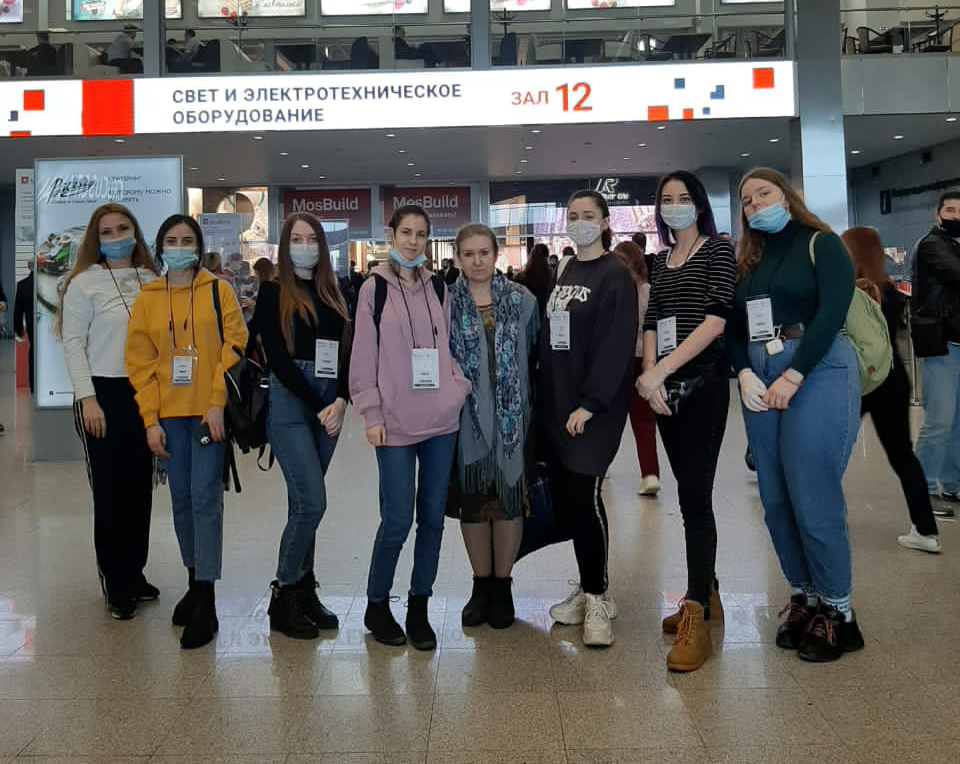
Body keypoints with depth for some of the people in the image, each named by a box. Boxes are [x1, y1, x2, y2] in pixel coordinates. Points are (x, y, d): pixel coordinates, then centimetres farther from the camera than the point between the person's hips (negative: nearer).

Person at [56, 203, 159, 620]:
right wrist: (87, 398, -13)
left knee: (141, 486, 9)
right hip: (104, 395, -4)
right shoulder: (84, 283, -3)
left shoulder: (152, 281, 8)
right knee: (110, 490, 2)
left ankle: (135, 572, 24)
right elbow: (73, 343, -6)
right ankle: (116, 585, 14)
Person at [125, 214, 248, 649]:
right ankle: (194, 581, 26)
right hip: (169, 413, 4)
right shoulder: (147, 299, 8)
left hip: (209, 411, -3)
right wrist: (151, 419, -1)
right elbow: (140, 361, 6)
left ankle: (205, 603, -1)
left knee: (205, 497, -7)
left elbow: (234, 345, -4)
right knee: (181, 498, 10)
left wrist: (218, 403, -12)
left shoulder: (218, 291, 1)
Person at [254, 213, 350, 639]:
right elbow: (278, 357, -8)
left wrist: (340, 402, -8)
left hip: (329, 407, 5)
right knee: (311, 503, -11)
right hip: (289, 405, -5)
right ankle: (283, 597, 5)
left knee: (304, 504, 10)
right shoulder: (273, 293, 0)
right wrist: (318, 407, -11)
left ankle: (304, 591, 19)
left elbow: (346, 354, 9)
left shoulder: (332, 296, 14)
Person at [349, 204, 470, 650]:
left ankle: (419, 606, 21)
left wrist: (460, 388, 4)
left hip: (441, 419, 4)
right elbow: (363, 356, -2)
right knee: (397, 520, -4)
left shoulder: (438, 288, 11)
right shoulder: (374, 288, 0)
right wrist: (371, 414, -7)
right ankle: (376, 606, 17)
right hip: (396, 422, -4)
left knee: (432, 515, 7)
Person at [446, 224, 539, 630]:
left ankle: (502, 587, 21)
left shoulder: (522, 300, 4)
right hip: (466, 416, 0)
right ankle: (481, 585, 24)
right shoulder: (446, 303, 2)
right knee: (471, 499, 7)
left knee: (509, 497, 5)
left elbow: (536, 353, 6)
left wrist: (532, 407, 1)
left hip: (511, 415, 0)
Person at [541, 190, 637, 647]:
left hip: (594, 407, -7)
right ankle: (589, 588, 23)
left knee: (584, 497, -7)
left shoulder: (615, 275, -6)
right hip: (556, 403, 7)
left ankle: (597, 597, 8)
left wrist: (589, 403, -20)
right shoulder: (563, 274, 16)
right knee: (564, 498, 8)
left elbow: (617, 347, -15)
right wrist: (547, 395, 10)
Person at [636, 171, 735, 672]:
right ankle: (707, 597, 23)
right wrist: (650, 375, -7)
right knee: (688, 493, 11)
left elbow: (716, 318, -13)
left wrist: (660, 369, -17)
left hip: (703, 381, -6)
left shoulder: (717, 250, -2)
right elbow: (651, 323, 11)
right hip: (665, 387, 6)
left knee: (694, 497, -10)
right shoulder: (662, 260, 17)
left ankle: (697, 620, -6)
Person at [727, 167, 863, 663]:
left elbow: (832, 312, -10)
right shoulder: (747, 260, 17)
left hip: (817, 375, -6)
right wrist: (745, 374, -8)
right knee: (776, 500, 6)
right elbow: (734, 324, 10)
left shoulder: (821, 244, 2)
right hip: (758, 381, 6)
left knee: (812, 498, -7)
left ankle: (838, 611, 8)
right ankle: (803, 597, 21)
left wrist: (793, 378, -16)